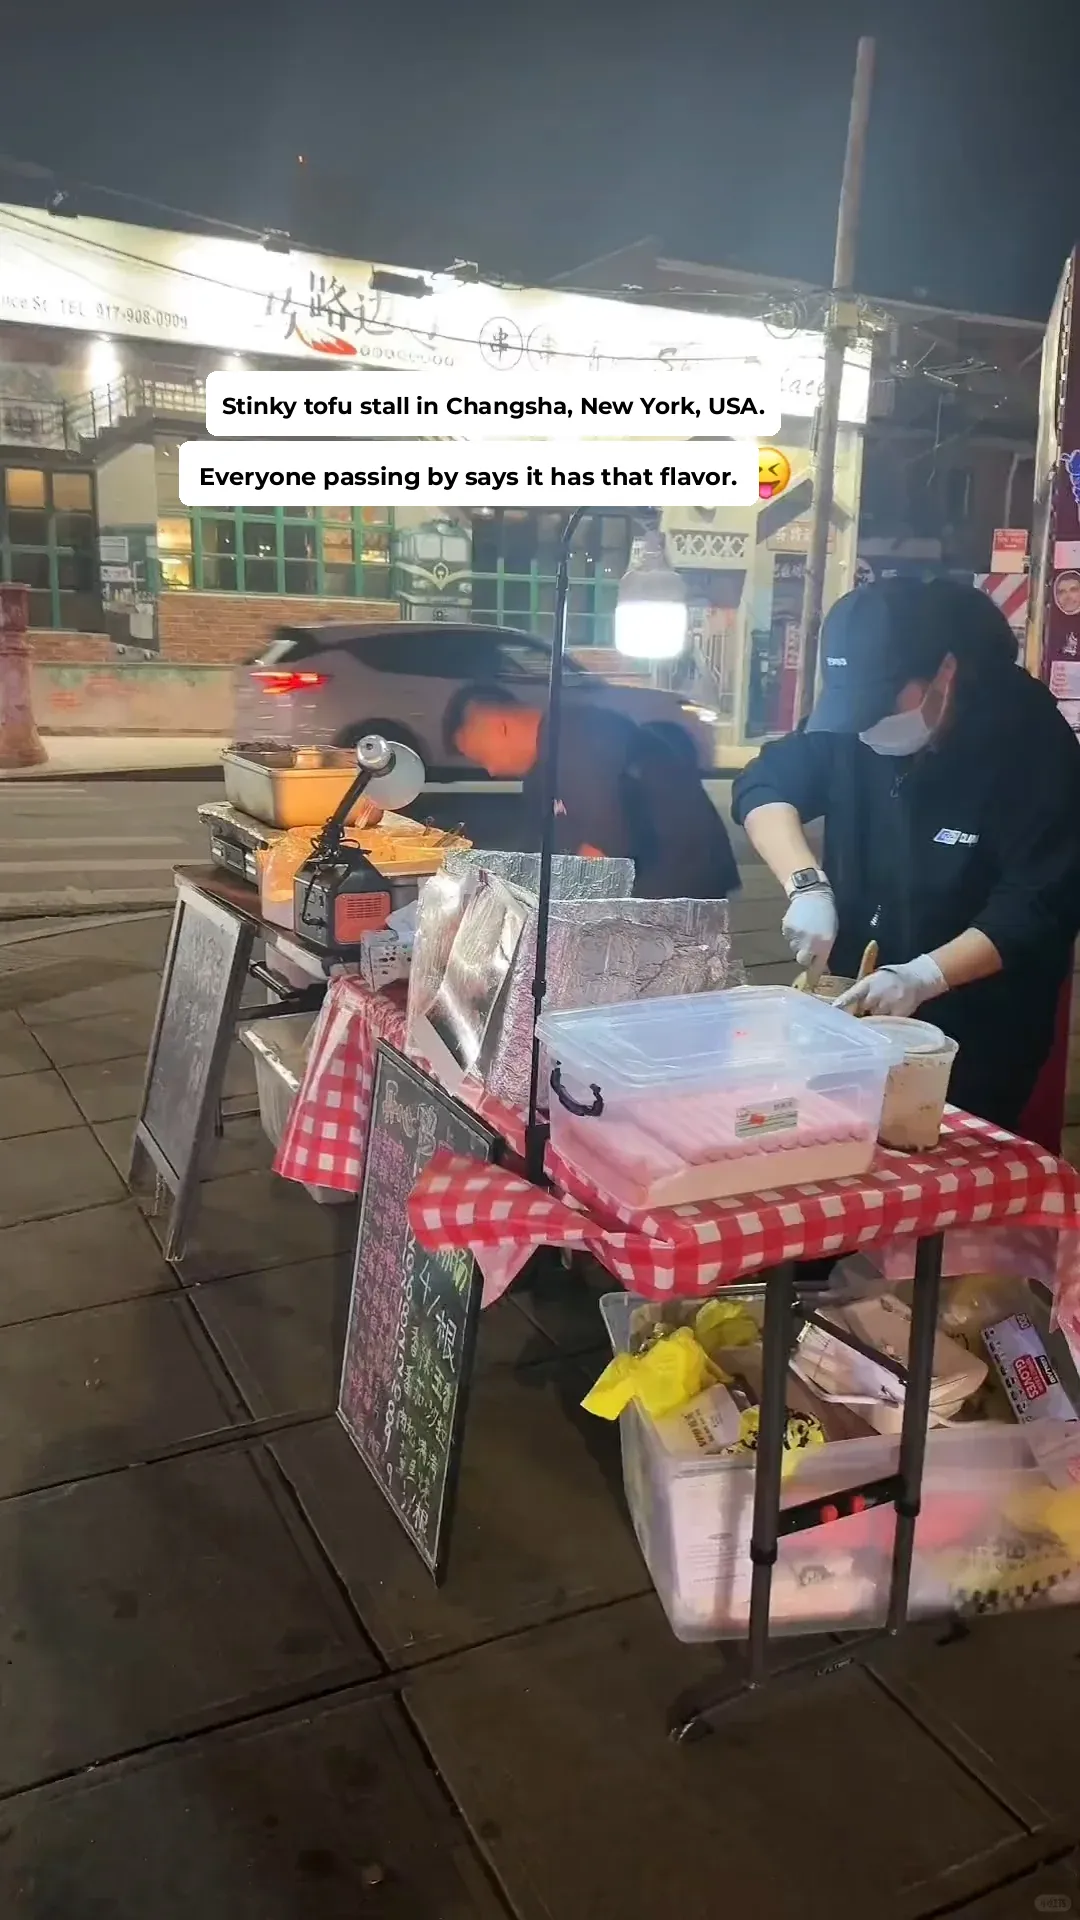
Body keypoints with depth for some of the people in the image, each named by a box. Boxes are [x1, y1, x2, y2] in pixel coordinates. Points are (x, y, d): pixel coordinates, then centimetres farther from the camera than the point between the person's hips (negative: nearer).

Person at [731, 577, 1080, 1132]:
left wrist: (925, 976, -33)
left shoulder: (1029, 741, -19)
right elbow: (763, 785, -3)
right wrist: (807, 884, -20)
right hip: (859, 1007, 5)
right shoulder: (851, 719, -5)